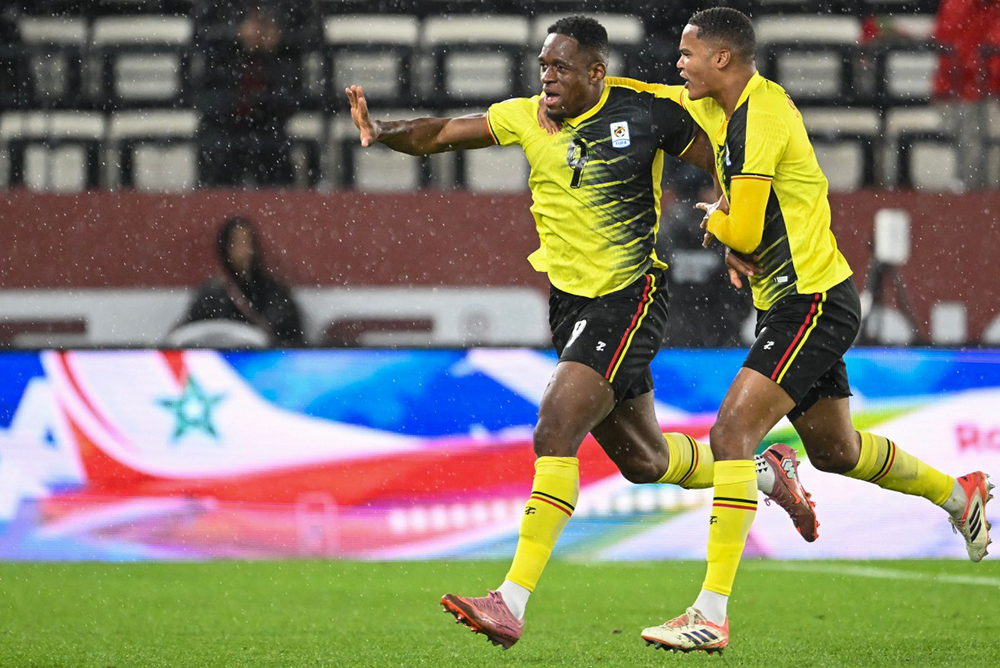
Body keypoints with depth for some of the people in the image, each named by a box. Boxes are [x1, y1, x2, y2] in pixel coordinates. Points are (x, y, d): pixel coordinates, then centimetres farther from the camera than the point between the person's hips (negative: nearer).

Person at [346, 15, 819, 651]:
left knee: (555, 433, -21)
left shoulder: (647, 110, -9)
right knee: (642, 460, 18)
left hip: (631, 296, -6)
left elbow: (725, 160, 2)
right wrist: (383, 132, -26)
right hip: (570, 303, 6)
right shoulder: (526, 117, 0)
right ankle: (764, 471, 46)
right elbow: (442, 134, -8)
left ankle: (513, 601, -22)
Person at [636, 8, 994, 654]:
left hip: (812, 302, -10)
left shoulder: (759, 118, -19)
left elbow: (744, 234, -21)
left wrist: (713, 220, 3)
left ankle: (711, 616, -24)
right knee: (834, 450, 23)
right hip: (804, 303, 10)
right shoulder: (730, 108, 9)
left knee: (733, 432, -19)